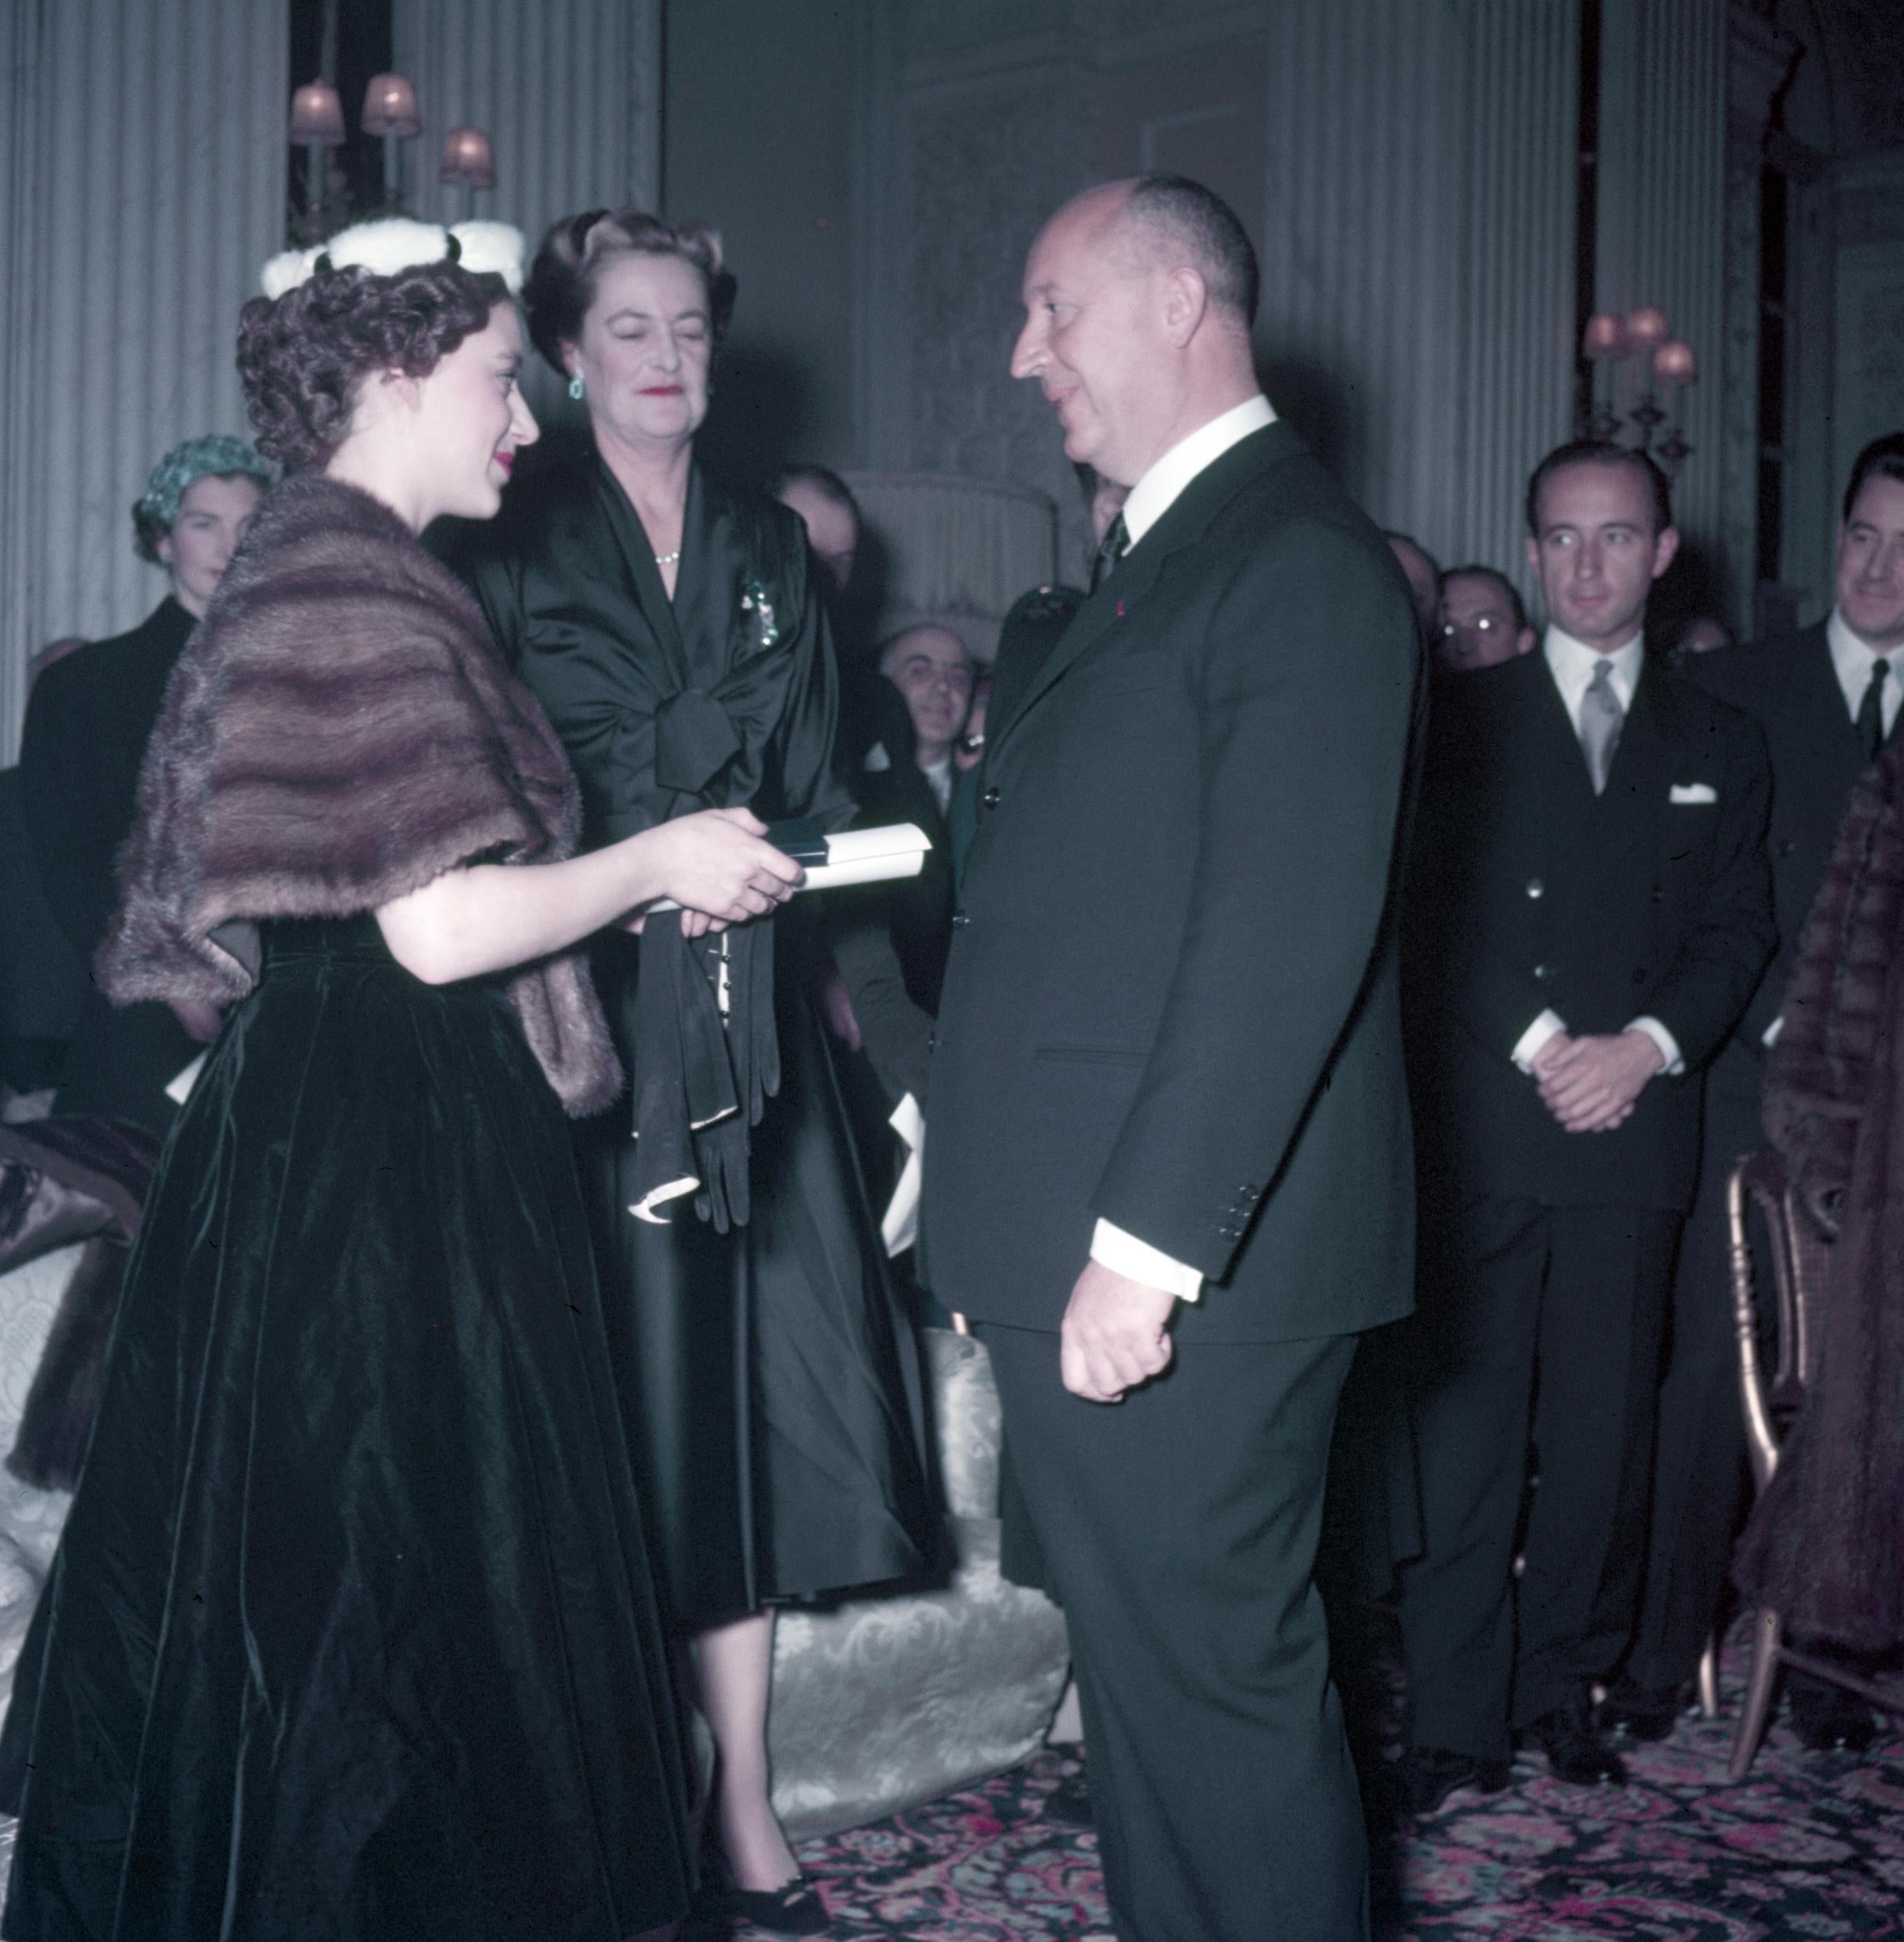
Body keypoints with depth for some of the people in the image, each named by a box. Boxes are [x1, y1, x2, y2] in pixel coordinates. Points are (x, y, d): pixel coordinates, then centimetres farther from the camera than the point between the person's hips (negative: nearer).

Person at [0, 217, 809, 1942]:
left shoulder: (318, 575, 15)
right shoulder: (355, 592, -16)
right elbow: (444, 925, -23)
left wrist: (637, 882, 13)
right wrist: (659, 862, -8)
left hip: (315, 1139, 10)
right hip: (394, 1165, -10)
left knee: (300, 1575, 17)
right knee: (397, 1575, 1)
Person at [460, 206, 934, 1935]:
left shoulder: (769, 548, 16)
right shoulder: (513, 544, 1)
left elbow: (816, 792, 15)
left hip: (748, 1027, 4)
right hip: (580, 1013, -4)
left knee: (752, 1388, 5)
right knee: (614, 1390, -3)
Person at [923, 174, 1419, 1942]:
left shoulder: (1302, 563, -12)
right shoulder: (1160, 562, 19)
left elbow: (1288, 936, -21)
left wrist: (1147, 1245, -23)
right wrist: (1004, 1225, 14)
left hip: (1172, 1271, -9)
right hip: (1085, 1248, 9)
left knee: (1215, 1680, 0)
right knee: (1142, 1668, 17)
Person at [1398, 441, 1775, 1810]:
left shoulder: (1720, 746, 18)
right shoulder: (1459, 722, 10)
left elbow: (1737, 932, 9)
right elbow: (1430, 914, 0)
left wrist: (1646, 1046, -8)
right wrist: (1538, 1045, -11)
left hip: (1636, 1127, 2)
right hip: (1482, 1126, -2)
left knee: (1607, 1431, 3)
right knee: (1465, 1428, -5)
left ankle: (1565, 1686, 16)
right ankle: (1457, 1722, 1)